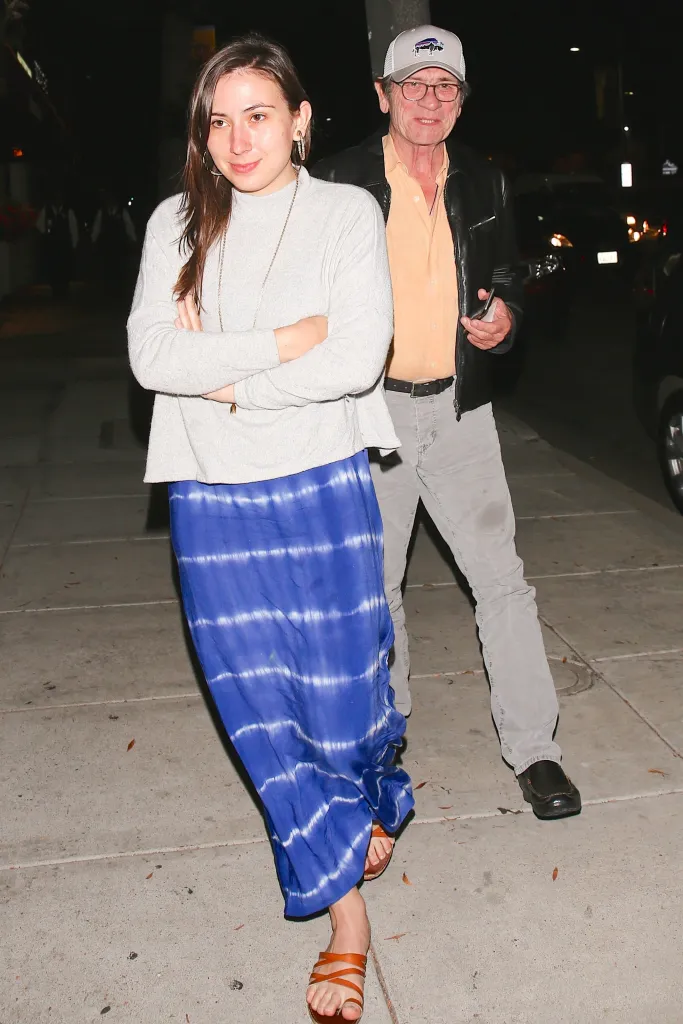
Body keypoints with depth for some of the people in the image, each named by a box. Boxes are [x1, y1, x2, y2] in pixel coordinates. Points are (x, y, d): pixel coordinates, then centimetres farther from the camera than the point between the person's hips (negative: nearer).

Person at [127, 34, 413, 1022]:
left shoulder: (348, 212, 0)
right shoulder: (177, 225, 6)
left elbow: (359, 359, -14)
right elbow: (149, 356, -8)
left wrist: (227, 379, -11)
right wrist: (284, 342, -14)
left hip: (322, 489, -2)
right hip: (212, 498, 2)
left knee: (342, 682, 6)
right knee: (262, 707, 6)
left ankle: (376, 798, 44)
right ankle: (346, 921, 26)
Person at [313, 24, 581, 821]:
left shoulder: (483, 184, 9)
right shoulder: (340, 182, -1)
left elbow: (507, 276, 18)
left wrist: (504, 318, -3)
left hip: (457, 407, 2)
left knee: (501, 576, -2)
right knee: (374, 580, 11)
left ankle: (532, 746, 10)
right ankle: (385, 719, 33)